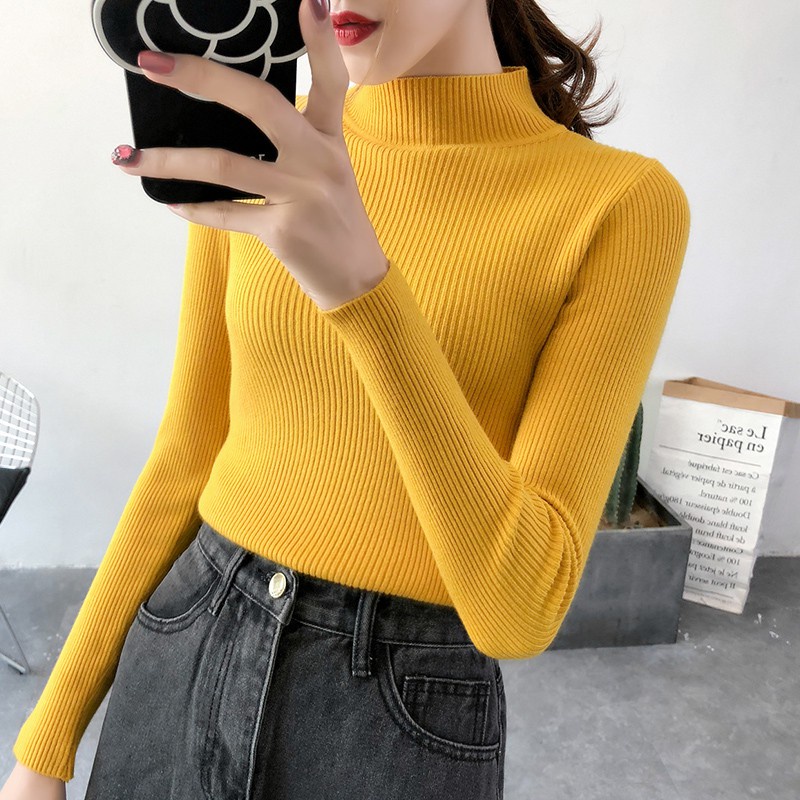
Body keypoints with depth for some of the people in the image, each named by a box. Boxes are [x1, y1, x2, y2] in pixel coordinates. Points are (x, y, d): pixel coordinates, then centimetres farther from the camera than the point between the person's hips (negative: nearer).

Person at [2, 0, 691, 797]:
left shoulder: (620, 202, -13)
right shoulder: (255, 152, -2)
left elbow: (522, 607, -20)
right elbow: (185, 461, 3)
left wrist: (364, 284, -32)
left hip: (406, 719, -3)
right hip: (180, 660, 4)